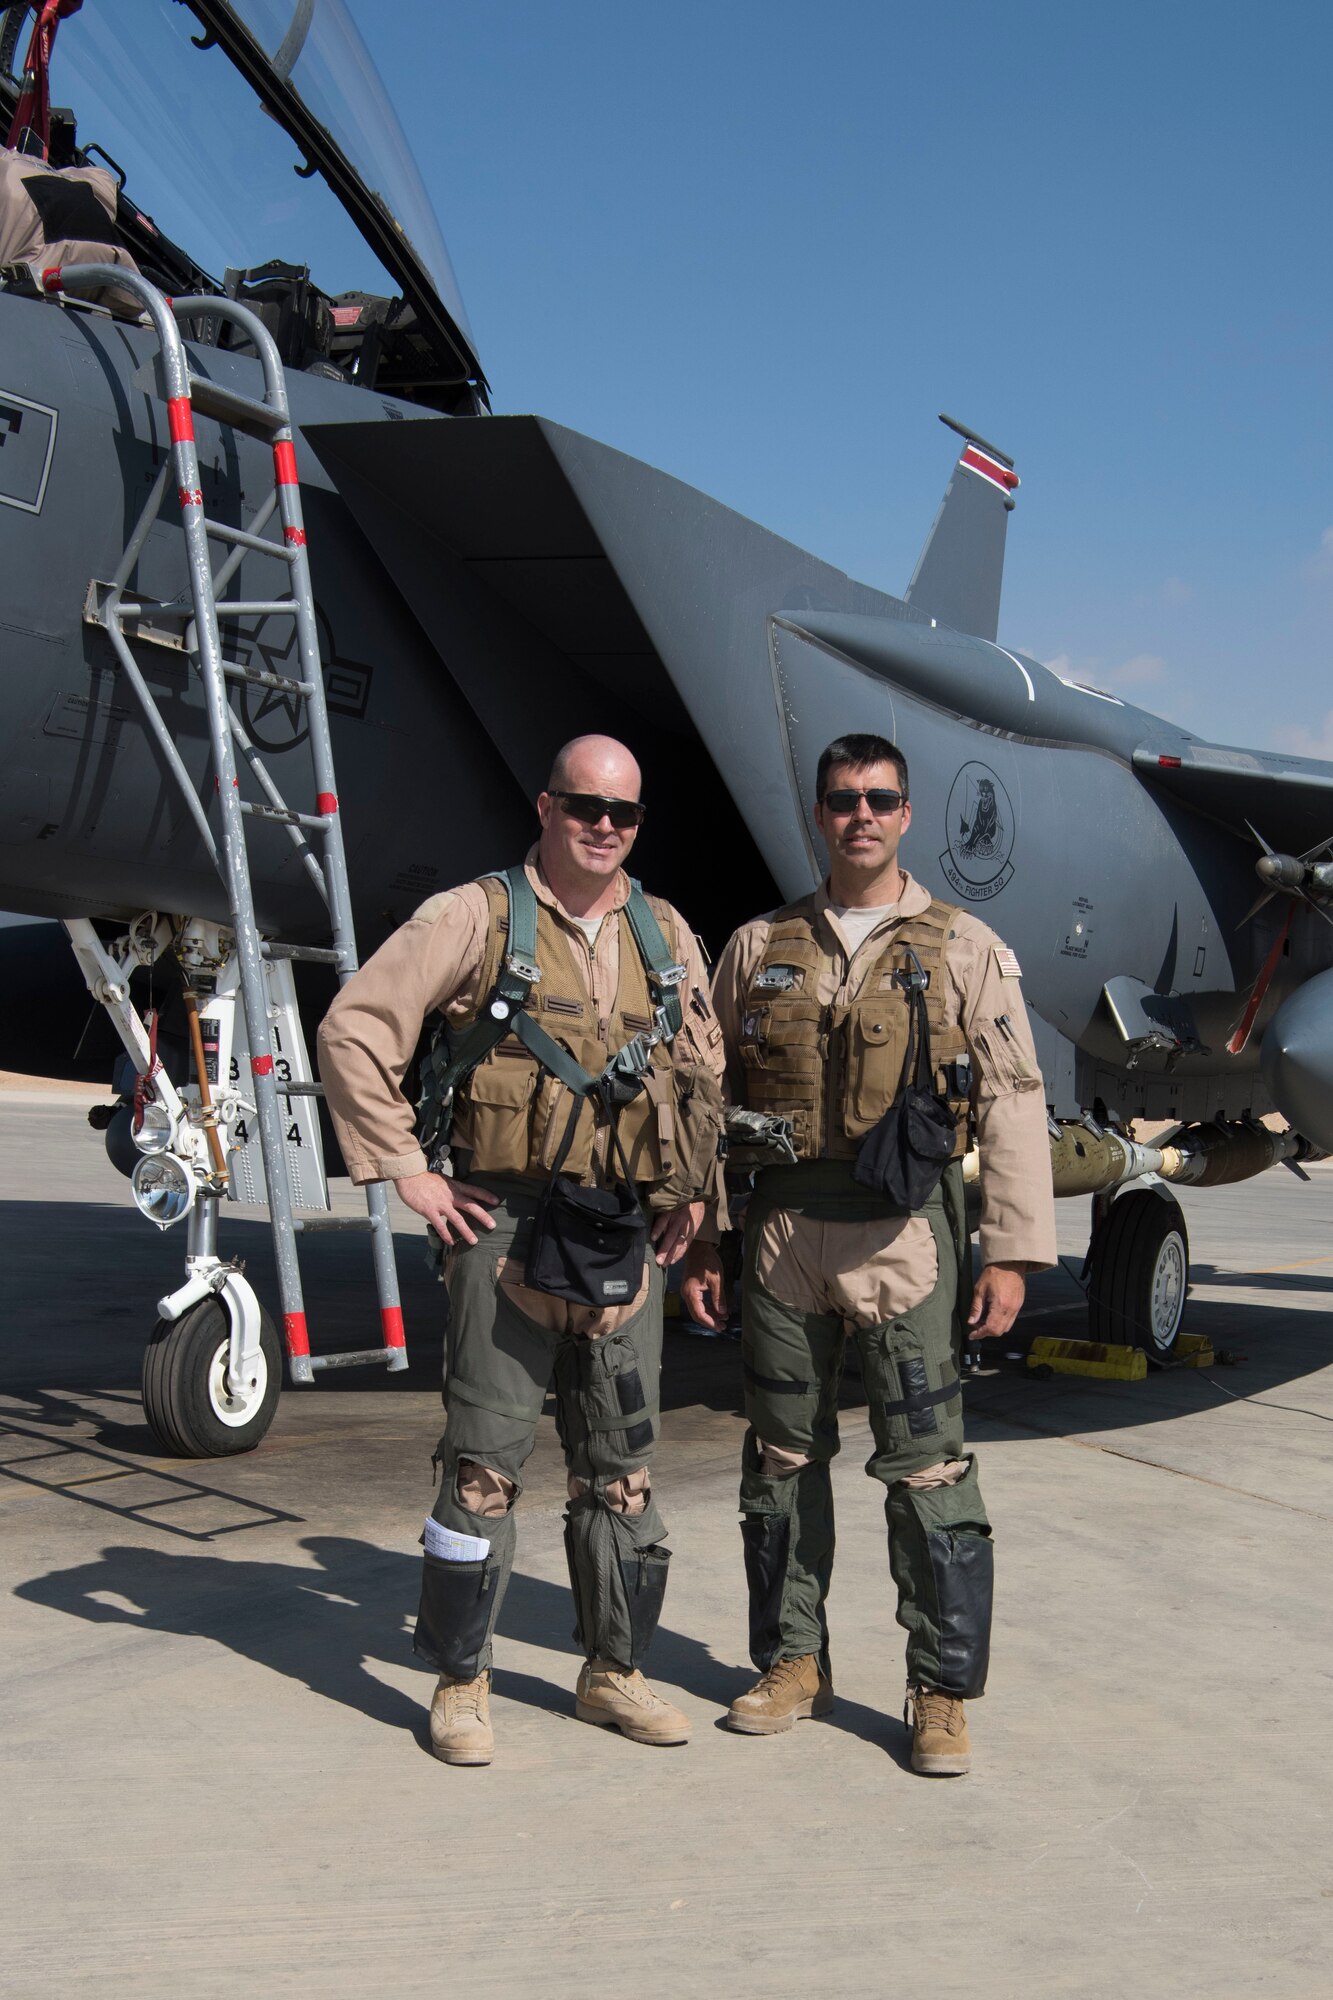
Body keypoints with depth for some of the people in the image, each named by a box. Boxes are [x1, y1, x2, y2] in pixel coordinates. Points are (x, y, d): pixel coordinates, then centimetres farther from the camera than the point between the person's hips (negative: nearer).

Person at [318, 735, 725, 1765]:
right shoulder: (478, 917, -3)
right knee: (485, 1465, 0)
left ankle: (615, 1670, 24)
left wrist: (693, 1190, 13)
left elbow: (707, 1072, 23)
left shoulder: (668, 936, 12)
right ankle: (462, 1681, 14)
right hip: (508, 1226, -4)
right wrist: (407, 1171, -8)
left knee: (623, 1469, 11)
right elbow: (355, 1028, -6)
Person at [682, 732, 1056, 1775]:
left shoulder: (966, 950, 4)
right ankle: (794, 1660, 25)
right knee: (783, 1457, 10)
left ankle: (943, 1690, 10)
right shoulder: (759, 949, 10)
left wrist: (1011, 1252, -7)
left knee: (929, 1468, -2)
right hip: (783, 1230, 3)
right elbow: (711, 1102, 13)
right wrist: (699, 1239, 8)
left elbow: (1013, 1104, 0)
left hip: (905, 1232, -3)